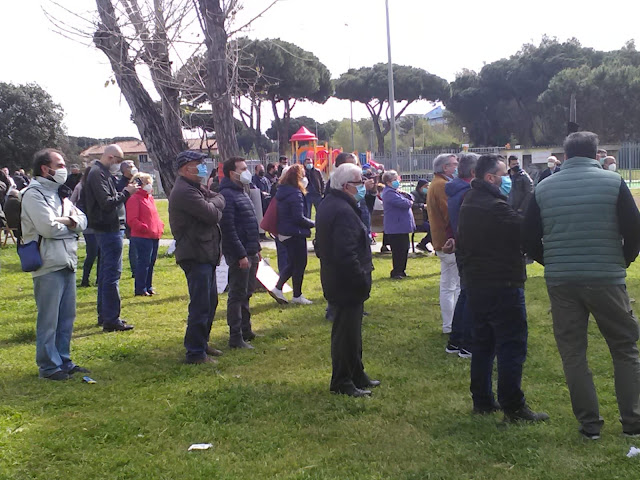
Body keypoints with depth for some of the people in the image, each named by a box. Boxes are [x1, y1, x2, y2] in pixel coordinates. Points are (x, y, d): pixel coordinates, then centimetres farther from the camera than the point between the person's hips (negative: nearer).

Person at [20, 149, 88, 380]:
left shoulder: (60, 193, 17)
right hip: (48, 266, -8)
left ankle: (63, 361, 24)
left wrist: (70, 221, -10)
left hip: (67, 263, 9)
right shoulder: (34, 194, -10)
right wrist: (69, 224, -3)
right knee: (48, 320, -1)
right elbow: (48, 227, -21)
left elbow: (82, 220, 13)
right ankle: (49, 366, 8)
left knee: (67, 318, 14)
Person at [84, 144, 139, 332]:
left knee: (106, 272, 16)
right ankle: (111, 320, -6)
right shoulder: (98, 174, -15)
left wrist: (125, 191, 5)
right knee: (112, 273, -9)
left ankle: (104, 316, 25)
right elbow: (107, 203, -22)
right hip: (109, 228, -11)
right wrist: (126, 193, -13)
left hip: (108, 228, 11)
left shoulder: (102, 173, 18)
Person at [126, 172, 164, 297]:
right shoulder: (134, 198, -11)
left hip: (154, 237, 9)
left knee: (151, 262, 13)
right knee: (144, 262, -7)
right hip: (142, 237, -9)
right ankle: (140, 289, 0)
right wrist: (145, 228, -20)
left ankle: (148, 287, 23)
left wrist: (160, 226, 10)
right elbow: (132, 220, -18)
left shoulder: (150, 198, 19)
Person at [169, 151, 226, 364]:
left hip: (205, 254, 11)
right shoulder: (184, 191, -18)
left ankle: (202, 343, 30)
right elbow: (211, 213, -20)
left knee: (210, 301, 18)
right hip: (195, 255, -11)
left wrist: (212, 204, -7)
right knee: (201, 305, -7)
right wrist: (215, 204, 0)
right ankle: (195, 352, -1)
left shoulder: (197, 188, 18)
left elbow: (220, 200, 13)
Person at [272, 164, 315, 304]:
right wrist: (313, 223, -7)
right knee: (300, 264, 3)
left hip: (284, 233, 9)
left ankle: (278, 288, 15)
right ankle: (297, 295, 12)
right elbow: (299, 218, -22)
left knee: (292, 263, 19)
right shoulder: (295, 194, -20)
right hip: (295, 234, -9)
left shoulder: (281, 191, 8)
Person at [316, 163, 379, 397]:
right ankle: (342, 382, 11)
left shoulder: (328, 204, 11)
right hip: (346, 283, -11)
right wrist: (362, 280, -21)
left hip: (335, 279, 11)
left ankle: (356, 375, 32)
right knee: (346, 332, 0)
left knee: (350, 329, 20)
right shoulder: (343, 211, -24)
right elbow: (346, 254, -29)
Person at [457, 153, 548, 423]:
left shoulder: (469, 203, 11)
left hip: (475, 284, 10)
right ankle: (513, 408, 0)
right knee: (512, 346, -3)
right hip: (502, 285, -9)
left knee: (483, 343, 16)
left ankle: (482, 401, 22)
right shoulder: (494, 206, -20)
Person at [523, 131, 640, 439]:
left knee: (572, 353, 10)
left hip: (560, 282, 2)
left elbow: (529, 238, 5)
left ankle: (589, 424, 13)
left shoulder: (544, 188, 3)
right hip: (606, 278, -1)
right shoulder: (613, 182, -3)